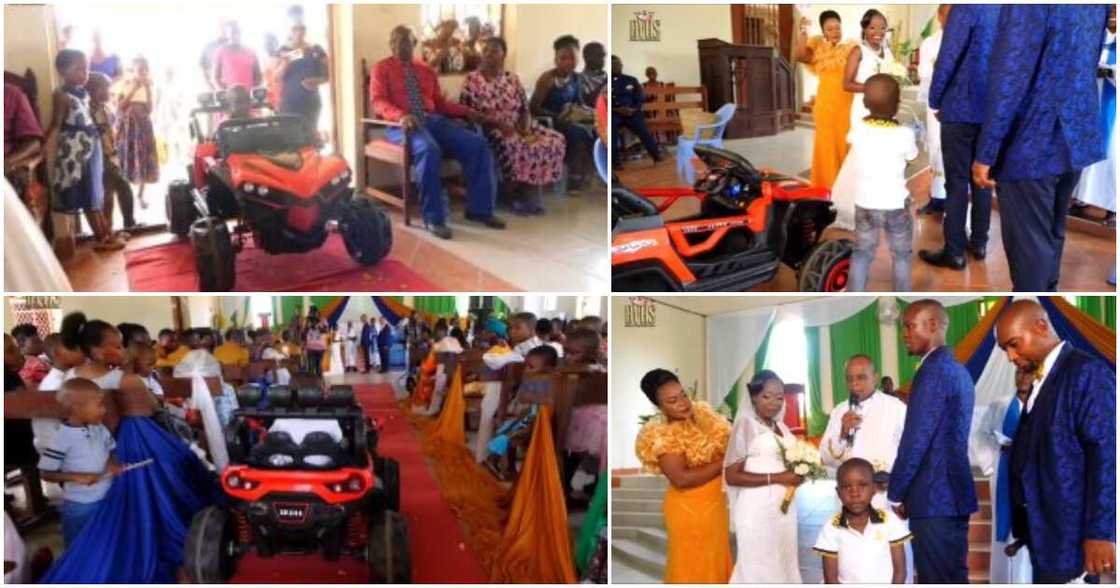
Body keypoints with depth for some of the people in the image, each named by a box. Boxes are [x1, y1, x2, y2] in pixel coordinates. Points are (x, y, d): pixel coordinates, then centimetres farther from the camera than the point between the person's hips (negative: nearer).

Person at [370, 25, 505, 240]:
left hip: (434, 120, 5)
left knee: (478, 145, -17)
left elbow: (440, 102, 19)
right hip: (403, 124, -5)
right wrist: (401, 116, -25)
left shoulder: (426, 71, 23)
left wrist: (467, 111, 2)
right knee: (429, 150, -39)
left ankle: (480, 209, -11)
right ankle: (433, 217, -31)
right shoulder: (382, 68, 10)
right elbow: (379, 102, -4)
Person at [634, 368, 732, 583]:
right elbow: (681, 479, -28)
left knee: (716, 555, 22)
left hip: (715, 501, 7)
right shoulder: (661, 436, -23)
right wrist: (722, 464, -23)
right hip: (688, 508, -7)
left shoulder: (702, 413, -3)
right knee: (694, 563, 9)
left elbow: (724, 442, 10)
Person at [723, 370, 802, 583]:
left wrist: (798, 473, 3)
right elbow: (732, 475, -15)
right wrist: (776, 478, -20)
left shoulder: (781, 426, 13)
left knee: (783, 566, 12)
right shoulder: (746, 425, -9)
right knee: (759, 569, -3)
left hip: (784, 508, 8)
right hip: (758, 510, -8)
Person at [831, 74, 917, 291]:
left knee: (862, 252, 17)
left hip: (864, 203, 3)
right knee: (901, 254, 15)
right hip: (895, 204, -2)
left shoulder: (858, 129, -11)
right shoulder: (904, 134, -18)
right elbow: (911, 156, -1)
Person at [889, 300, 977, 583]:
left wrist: (895, 492, -8)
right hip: (955, 493, 9)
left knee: (937, 580, -5)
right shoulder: (958, 370, 16)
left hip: (933, 498, -9)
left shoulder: (933, 371, -14)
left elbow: (916, 439, -17)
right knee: (954, 577, 12)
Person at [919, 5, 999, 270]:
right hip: (993, 110, 7)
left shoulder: (966, 8, -15)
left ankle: (954, 252, 3)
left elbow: (947, 60, -15)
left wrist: (935, 101, -2)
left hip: (961, 109, -7)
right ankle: (979, 242, 22)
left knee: (957, 183, -1)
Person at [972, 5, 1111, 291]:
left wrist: (985, 153, -18)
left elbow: (1010, 75, -23)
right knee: (1052, 234, 21)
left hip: (1033, 142, -8)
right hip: (1077, 136, 8)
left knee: (1028, 242, 4)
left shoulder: (1028, 6, -23)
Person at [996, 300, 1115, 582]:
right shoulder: (1041, 381, 18)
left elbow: (1106, 454, -16)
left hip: (1070, 535, -8)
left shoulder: (1087, 372, -10)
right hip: (1043, 531, 8)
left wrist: (1099, 532, -20)